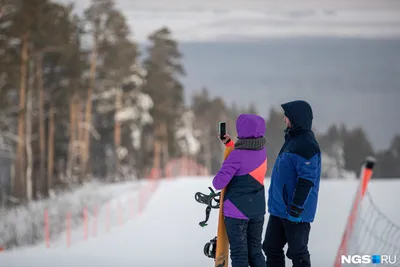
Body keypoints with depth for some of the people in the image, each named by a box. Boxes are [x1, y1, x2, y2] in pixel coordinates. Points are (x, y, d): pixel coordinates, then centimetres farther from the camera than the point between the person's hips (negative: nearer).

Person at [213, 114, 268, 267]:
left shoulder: (237, 155, -20)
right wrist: (230, 143, 16)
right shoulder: (262, 151, 0)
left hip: (237, 211, -6)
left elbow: (219, 183, -21)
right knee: (255, 251, 14)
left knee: (239, 254, 1)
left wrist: (217, 181, 2)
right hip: (257, 210, 6)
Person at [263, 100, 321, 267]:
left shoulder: (306, 145, -17)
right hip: (279, 209, 10)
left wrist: (296, 208, -24)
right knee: (271, 248, 13)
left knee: (297, 253, -2)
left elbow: (307, 180, -23)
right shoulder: (292, 140, 14)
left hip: (295, 211, -10)